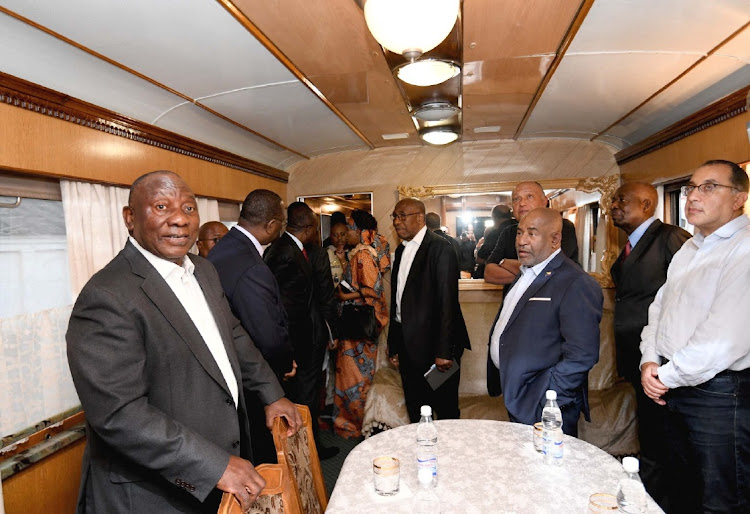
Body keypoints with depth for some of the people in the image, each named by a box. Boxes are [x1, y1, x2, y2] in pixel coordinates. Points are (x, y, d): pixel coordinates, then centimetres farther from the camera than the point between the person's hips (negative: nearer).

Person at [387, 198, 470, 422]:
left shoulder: (440, 248, -12)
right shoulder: (401, 249, 12)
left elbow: (447, 301, -17)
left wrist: (444, 351, -19)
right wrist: (393, 344, 14)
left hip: (434, 345, -7)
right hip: (407, 344, 7)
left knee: (446, 411, 7)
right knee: (415, 411, 17)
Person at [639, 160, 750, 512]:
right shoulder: (687, 251, 13)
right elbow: (659, 309, 15)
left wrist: (669, 376, -14)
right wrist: (649, 362, 0)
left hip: (720, 394, -8)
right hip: (673, 390, 8)